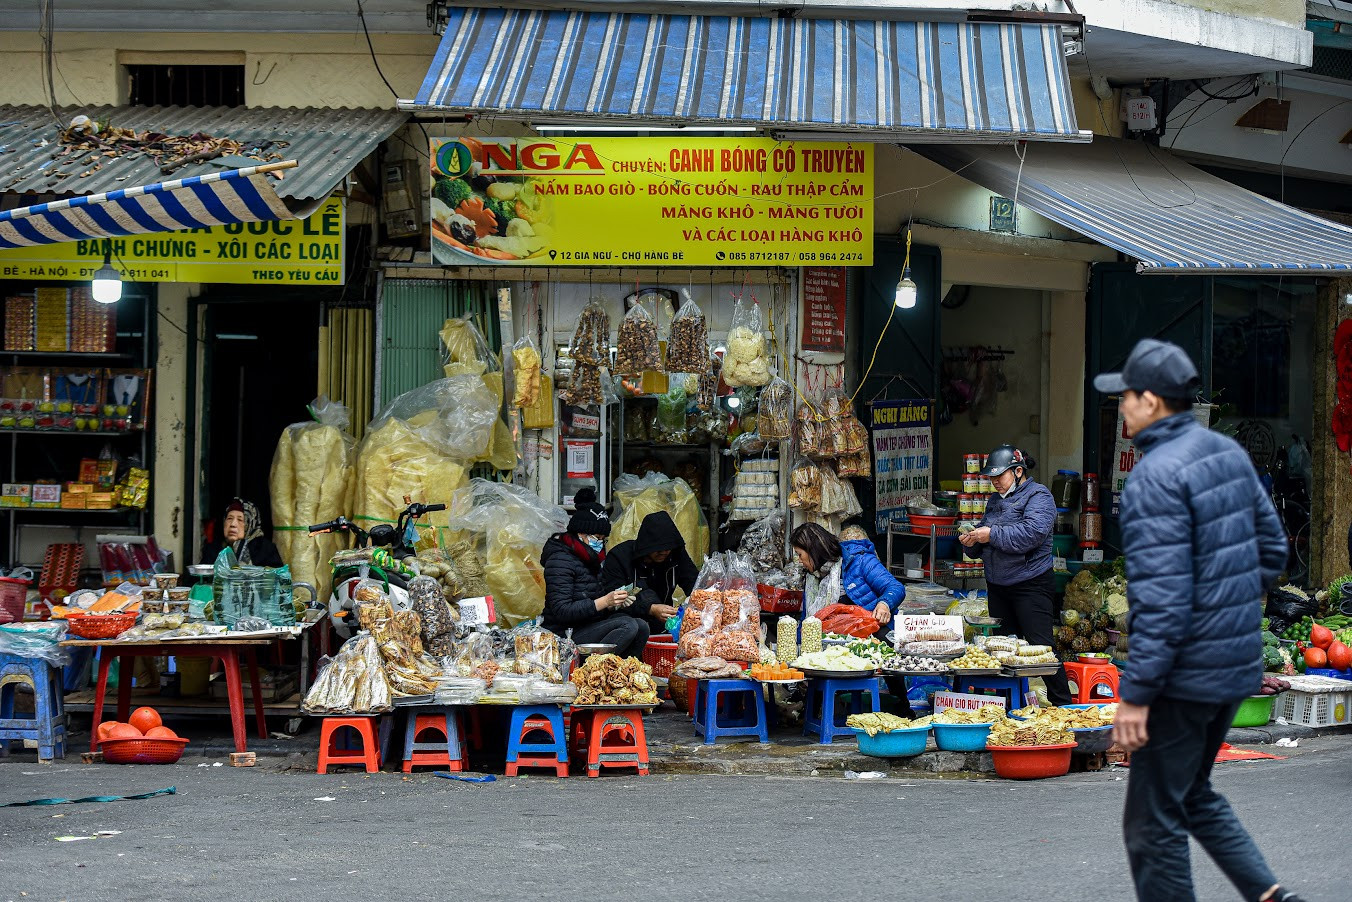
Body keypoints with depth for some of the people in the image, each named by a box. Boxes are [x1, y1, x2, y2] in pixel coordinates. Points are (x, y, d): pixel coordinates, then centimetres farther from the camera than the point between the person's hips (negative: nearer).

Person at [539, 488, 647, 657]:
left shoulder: (590, 560, 17)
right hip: (565, 636, -9)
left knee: (641, 626, -11)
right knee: (628, 626, -25)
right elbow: (561, 611, -20)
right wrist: (604, 602, -22)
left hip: (587, 627, 9)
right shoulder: (560, 561, -12)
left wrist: (613, 603, 1)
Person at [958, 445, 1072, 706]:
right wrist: (972, 542, 1)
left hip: (1031, 584, -8)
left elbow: (1033, 533, -25)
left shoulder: (1038, 496, -8)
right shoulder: (996, 501, 17)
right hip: (998, 586, 8)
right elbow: (985, 544, 24)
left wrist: (992, 535, -21)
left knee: (1040, 646, -10)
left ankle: (1063, 705, -4)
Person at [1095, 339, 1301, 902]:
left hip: (1185, 674, -9)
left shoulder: (1156, 476, -20)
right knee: (1194, 794, 24)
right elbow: (1271, 549, 14)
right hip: (1237, 666, 9)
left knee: (1154, 822, 2)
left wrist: (1136, 693, -21)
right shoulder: (1228, 453, 7)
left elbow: (1162, 597, -25)